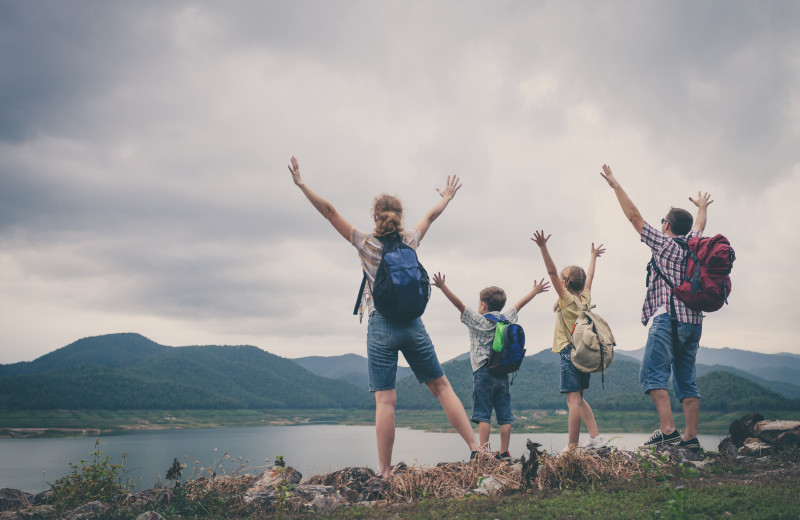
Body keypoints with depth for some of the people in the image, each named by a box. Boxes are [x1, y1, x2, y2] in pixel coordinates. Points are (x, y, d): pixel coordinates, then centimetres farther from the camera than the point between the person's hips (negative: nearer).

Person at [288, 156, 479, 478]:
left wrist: (301, 185, 5)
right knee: (441, 386, 13)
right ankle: (475, 447, 12)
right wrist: (447, 197, 44)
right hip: (413, 324, 3)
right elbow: (431, 216, 26)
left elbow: (330, 212, -1)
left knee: (385, 400, -5)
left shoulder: (366, 243, -1)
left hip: (381, 327, -3)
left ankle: (384, 472, -4)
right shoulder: (410, 241, 7)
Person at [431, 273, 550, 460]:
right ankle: (504, 453, 10)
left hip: (483, 371, -5)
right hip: (503, 372, 5)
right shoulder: (506, 319, 11)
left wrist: (443, 287, -14)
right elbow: (519, 304, 26)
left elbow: (459, 304, -11)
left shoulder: (478, 320, -3)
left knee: (483, 416, -5)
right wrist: (535, 291, 40)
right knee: (504, 416, 7)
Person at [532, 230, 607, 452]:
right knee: (579, 400, 17)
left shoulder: (568, 299, -7)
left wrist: (543, 248, -23)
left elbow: (552, 272, -17)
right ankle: (596, 438, 13)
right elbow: (589, 277, 28)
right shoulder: (585, 299, 11)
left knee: (574, 401, -10)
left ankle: (572, 446, -11)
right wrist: (593, 256, 43)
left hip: (570, 353, -8)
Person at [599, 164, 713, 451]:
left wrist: (615, 185, 8)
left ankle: (667, 429, -22)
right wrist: (702, 206, 60)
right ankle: (691, 436, 5)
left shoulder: (664, 243, -1)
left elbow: (634, 216, 2)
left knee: (652, 374, -11)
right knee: (686, 380, 8)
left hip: (669, 318, -7)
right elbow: (699, 226, 39)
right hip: (694, 322, 7)